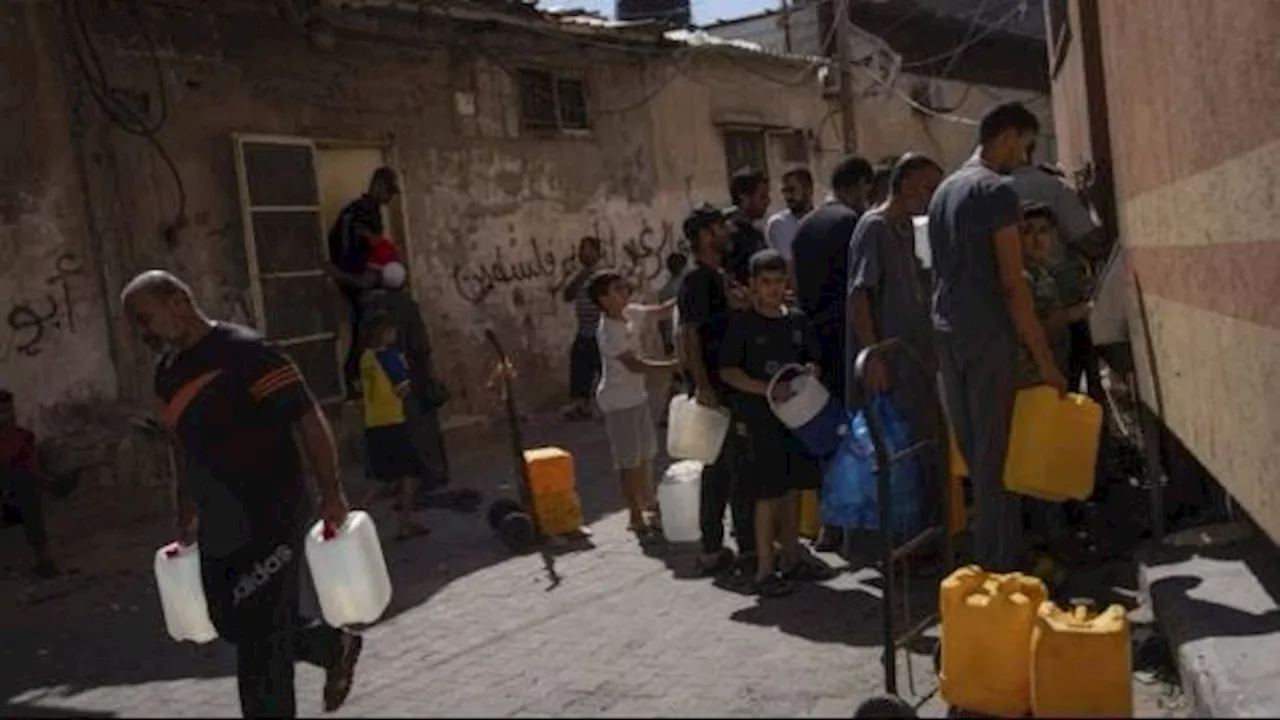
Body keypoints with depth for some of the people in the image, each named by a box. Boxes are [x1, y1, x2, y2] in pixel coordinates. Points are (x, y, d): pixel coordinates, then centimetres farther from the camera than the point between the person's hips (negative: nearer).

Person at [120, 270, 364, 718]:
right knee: (233, 623, 16)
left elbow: (308, 419, -18)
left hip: (271, 518, -9)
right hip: (218, 528, 9)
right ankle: (336, 647, 37)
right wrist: (186, 522, 23)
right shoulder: (168, 372, 13)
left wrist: (331, 493, -21)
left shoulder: (243, 351, -15)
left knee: (261, 636, -2)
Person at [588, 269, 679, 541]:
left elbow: (660, 309, 11)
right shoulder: (607, 331, -24)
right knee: (630, 463, 0)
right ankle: (637, 520, 11)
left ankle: (650, 507, 35)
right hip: (618, 402, -9)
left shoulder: (630, 313, 0)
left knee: (646, 455, 19)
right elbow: (635, 365, -27)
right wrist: (676, 364, -28)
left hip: (637, 396, 9)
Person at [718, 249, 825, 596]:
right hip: (757, 419, -5)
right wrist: (768, 389, -18)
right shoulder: (742, 324, -5)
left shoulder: (798, 321, 9)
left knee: (792, 487, 12)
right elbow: (728, 371, -8)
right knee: (768, 493, -5)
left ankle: (790, 557, 26)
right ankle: (764, 570, 1)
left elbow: (813, 360, 19)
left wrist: (809, 373, -5)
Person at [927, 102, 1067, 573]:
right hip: (987, 335, -8)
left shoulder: (944, 189, 16)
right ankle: (1000, 561, 3)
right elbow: (1011, 284, -15)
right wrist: (1044, 359, -13)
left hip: (946, 332, 8)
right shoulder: (997, 191, -11)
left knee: (971, 447, 13)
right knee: (996, 450, -3)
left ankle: (981, 552, 20)